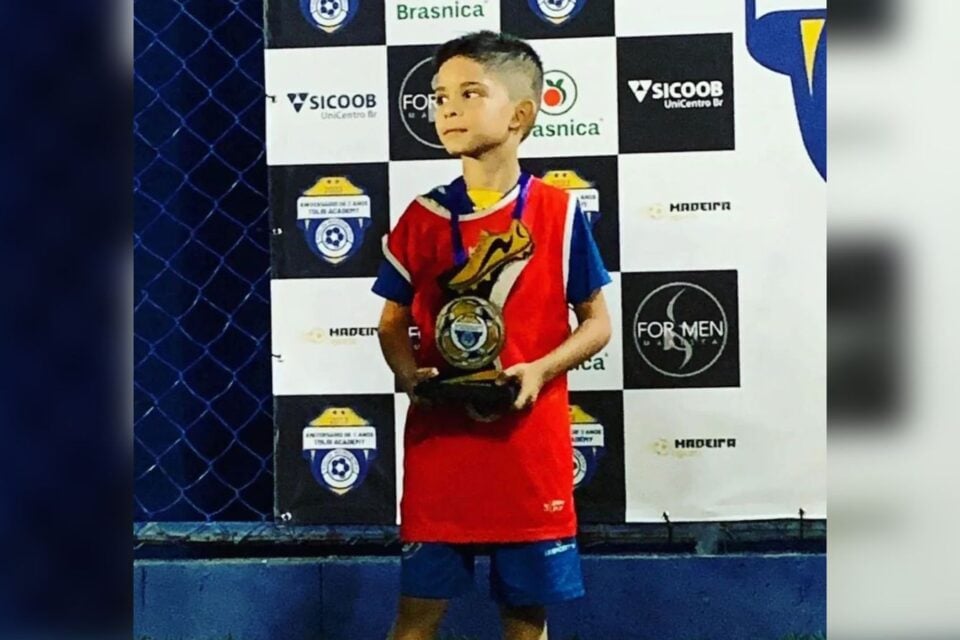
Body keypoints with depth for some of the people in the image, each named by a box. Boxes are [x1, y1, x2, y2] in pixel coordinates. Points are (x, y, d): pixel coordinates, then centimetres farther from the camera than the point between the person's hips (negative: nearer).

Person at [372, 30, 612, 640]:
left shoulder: (560, 211, -2)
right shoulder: (422, 217, 3)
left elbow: (597, 322, 2)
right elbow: (393, 322, 10)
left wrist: (542, 368, -15)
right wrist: (409, 373, -11)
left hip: (531, 444, -1)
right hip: (438, 442, 1)